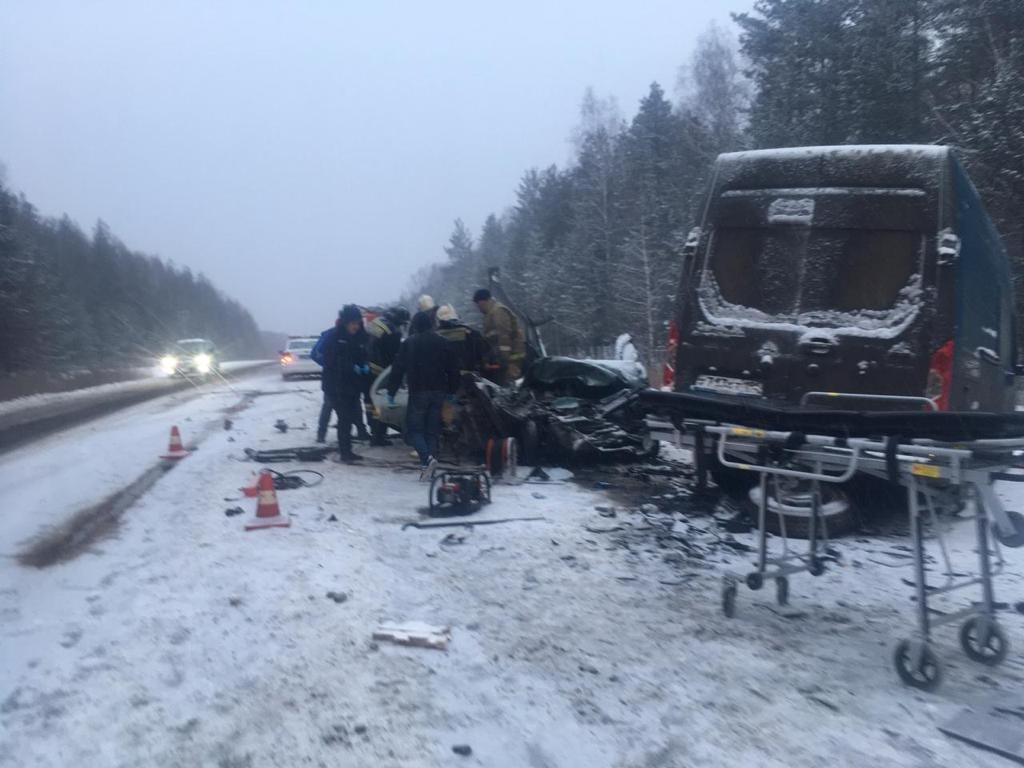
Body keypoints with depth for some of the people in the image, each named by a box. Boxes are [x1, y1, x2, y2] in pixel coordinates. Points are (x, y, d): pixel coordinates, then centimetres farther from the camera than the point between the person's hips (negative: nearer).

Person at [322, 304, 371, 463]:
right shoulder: (333, 337, -10)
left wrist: (365, 366, -8)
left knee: (349, 417, 8)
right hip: (336, 385, -5)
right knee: (345, 417, -10)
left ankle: (346, 451, 19)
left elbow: (364, 356, 15)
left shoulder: (360, 337, 6)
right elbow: (329, 361, -14)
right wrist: (352, 367, -21)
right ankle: (344, 452, -2)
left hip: (353, 384, 5)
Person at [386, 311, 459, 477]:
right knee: (432, 429, 11)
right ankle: (431, 456, 3)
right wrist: (452, 391, 19)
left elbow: (398, 368, -4)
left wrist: (391, 391, 2)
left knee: (414, 427, 2)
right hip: (439, 391, 4)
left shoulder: (409, 343, -3)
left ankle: (426, 458, -19)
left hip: (418, 392, -4)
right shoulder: (442, 342, 8)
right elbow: (453, 369, 11)